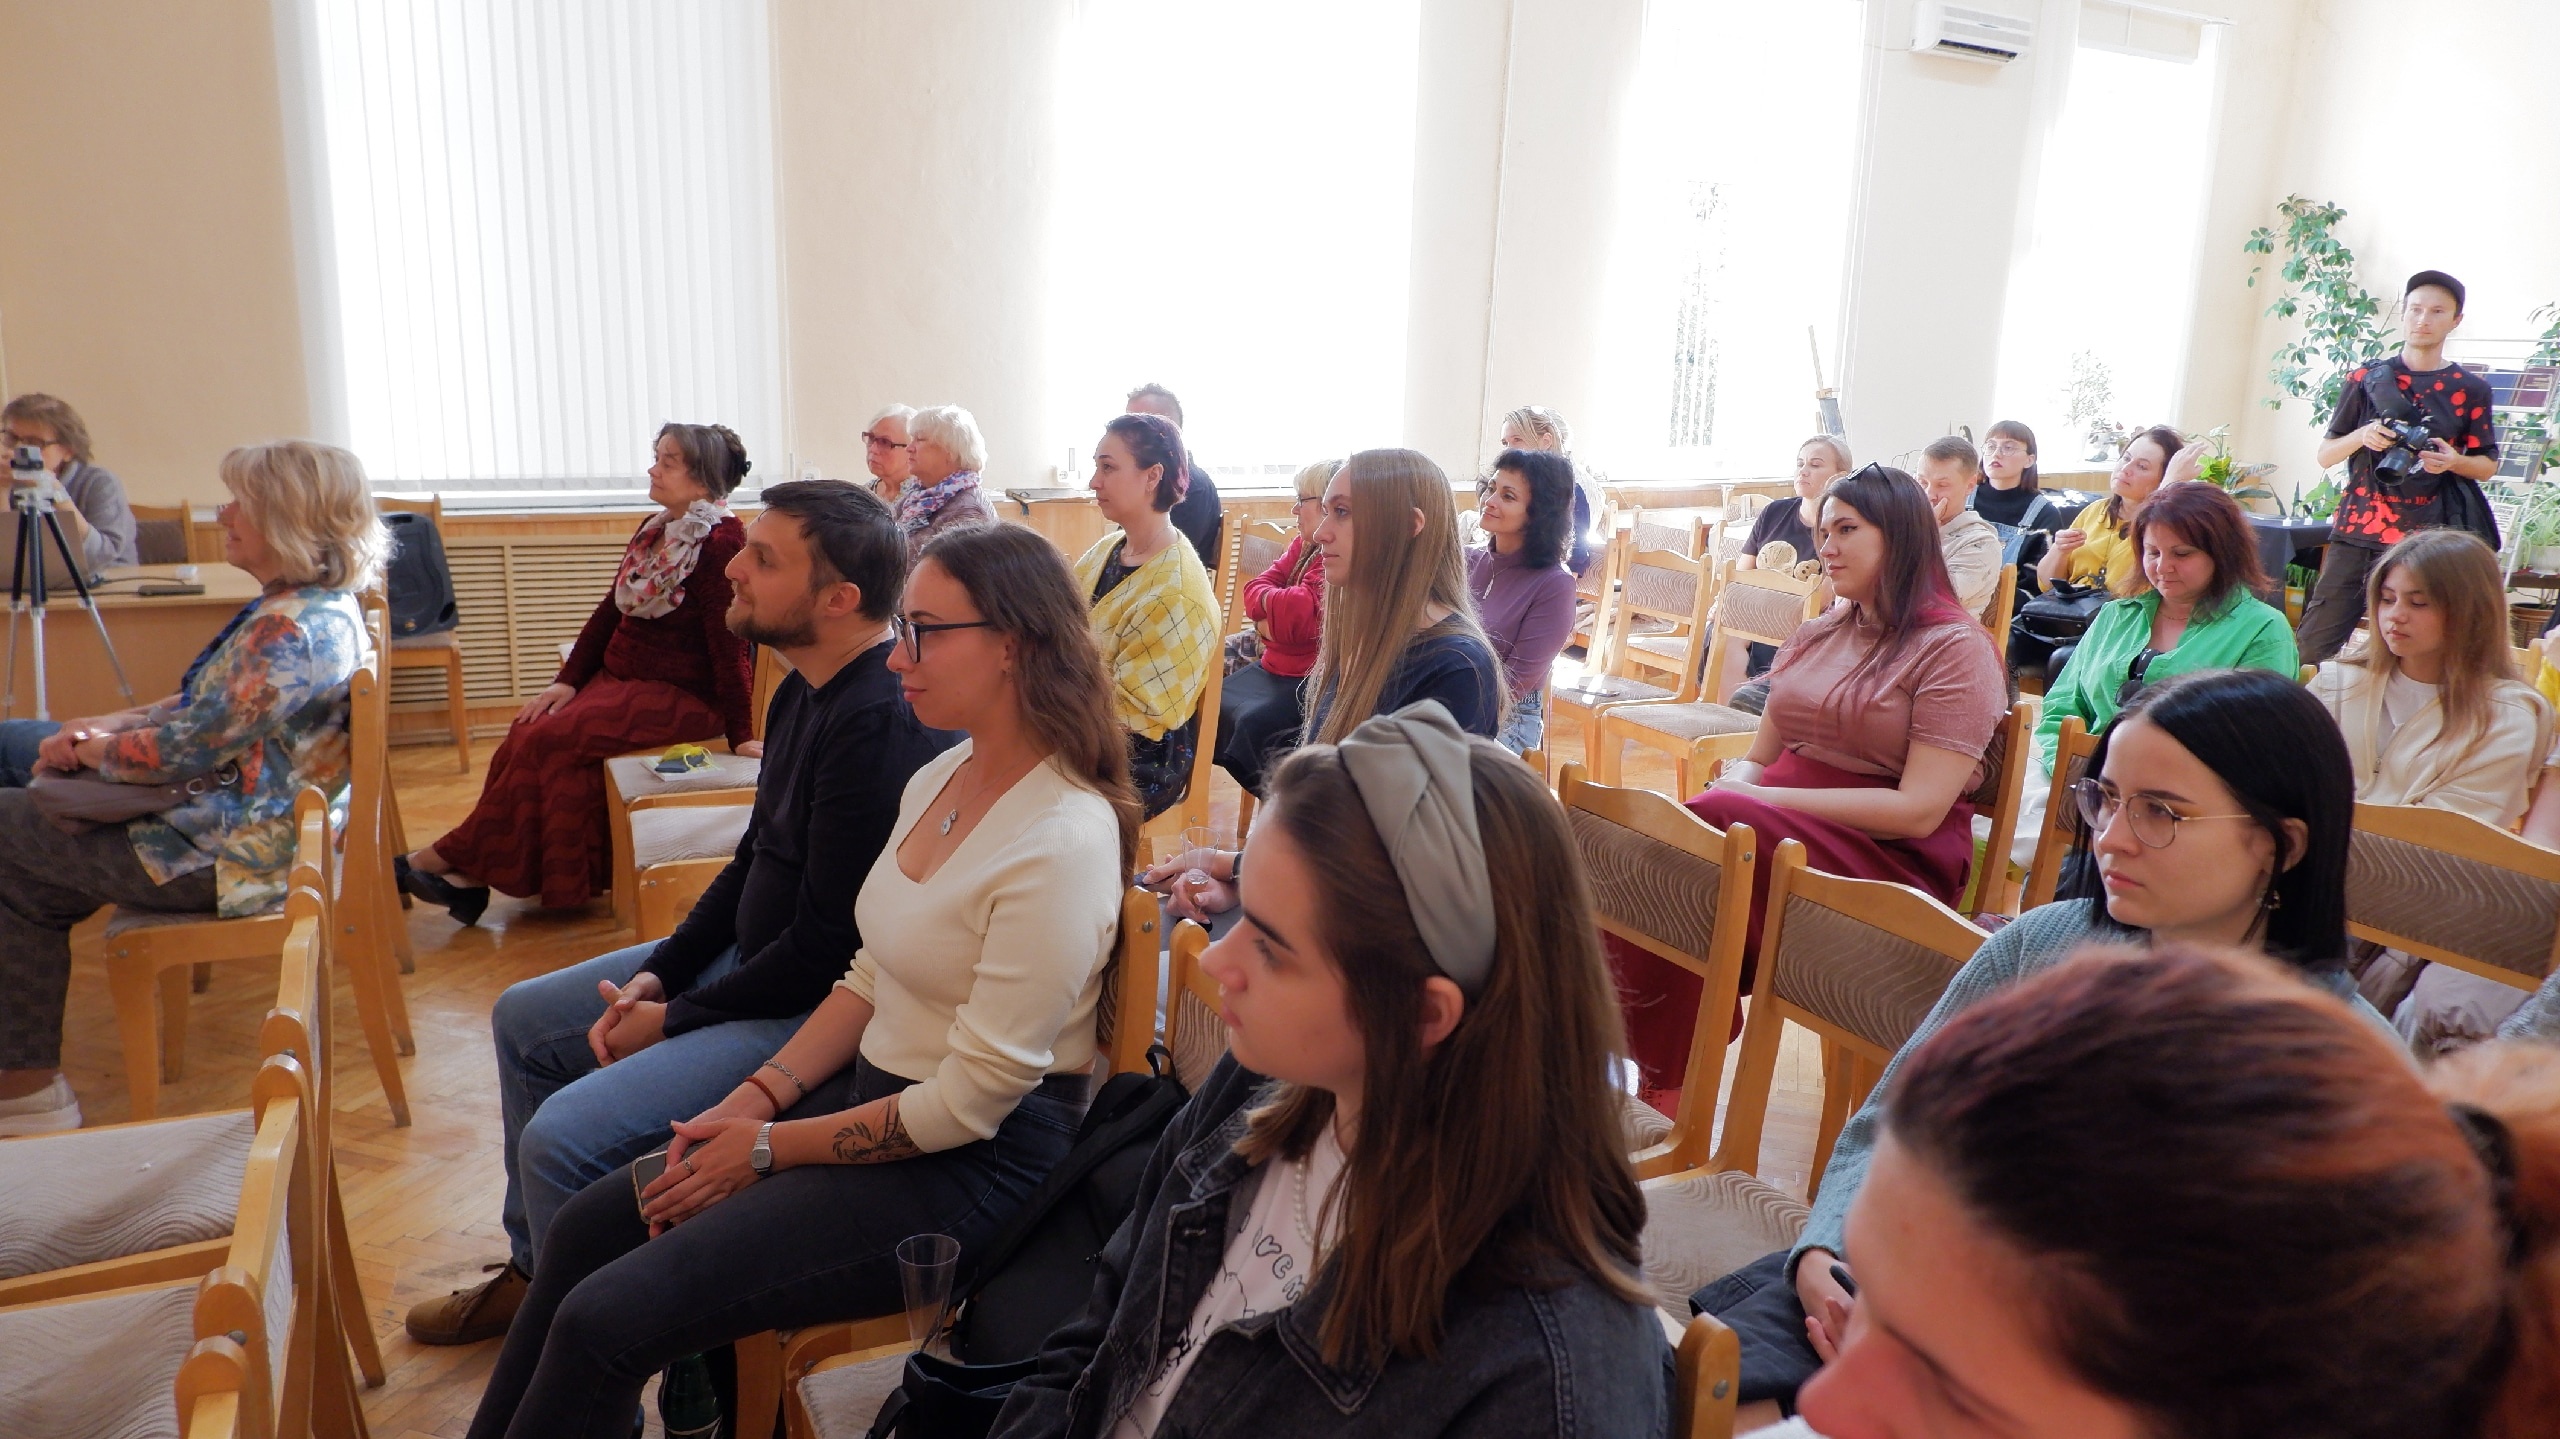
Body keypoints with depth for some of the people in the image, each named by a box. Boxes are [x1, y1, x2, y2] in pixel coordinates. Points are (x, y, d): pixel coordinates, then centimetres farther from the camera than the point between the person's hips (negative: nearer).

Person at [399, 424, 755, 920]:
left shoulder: (720, 541, -17)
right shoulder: (654, 529, 11)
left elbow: (729, 642, -20)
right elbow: (611, 610, 15)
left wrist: (742, 738, -20)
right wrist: (568, 681, 6)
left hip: (681, 697, -8)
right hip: (620, 677, 8)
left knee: (547, 740, -19)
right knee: (527, 734, -14)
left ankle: (456, 858, -4)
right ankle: (474, 874, -13)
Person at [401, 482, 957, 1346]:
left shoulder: (881, 724, -28)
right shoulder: (807, 690, 5)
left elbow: (830, 950, -26)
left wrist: (676, 1020, -12)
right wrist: (657, 974, 3)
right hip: (751, 954, 11)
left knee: (563, 1140, -20)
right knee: (524, 1021, 21)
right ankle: (533, 1269, 38)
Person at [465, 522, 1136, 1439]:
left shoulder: (1063, 840, -25)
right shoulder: (938, 779, 4)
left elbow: (973, 1100, -21)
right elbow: (870, 980, 11)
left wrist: (770, 1147, -12)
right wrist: (754, 1099, -1)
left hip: (971, 1162, -8)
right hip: (868, 1091, 8)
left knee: (604, 1321, -11)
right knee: (583, 1231, 7)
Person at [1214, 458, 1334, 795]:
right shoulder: (1302, 546, 11)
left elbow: (1302, 611, -30)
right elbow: (1256, 588, 8)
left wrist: (1266, 603, -10)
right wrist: (1279, 606, -14)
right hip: (1275, 665, 10)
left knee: (1256, 722, -26)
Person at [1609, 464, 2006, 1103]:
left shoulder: (1955, 648, -4)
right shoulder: (1815, 636, 18)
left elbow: (1919, 809, -14)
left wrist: (1764, 798, -19)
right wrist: (1735, 782, -10)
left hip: (1897, 857, -6)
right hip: (1783, 816, 6)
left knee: (1715, 823, -33)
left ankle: (1667, 1089, -26)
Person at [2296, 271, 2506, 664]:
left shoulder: (2470, 390, 8)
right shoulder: (2366, 379, 8)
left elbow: (2487, 466, 13)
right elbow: (2325, 455, 10)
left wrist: (2453, 461, -10)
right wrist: (2361, 436, -11)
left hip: (2426, 542, 0)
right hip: (2355, 533, 1)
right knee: (2314, 644, -4)